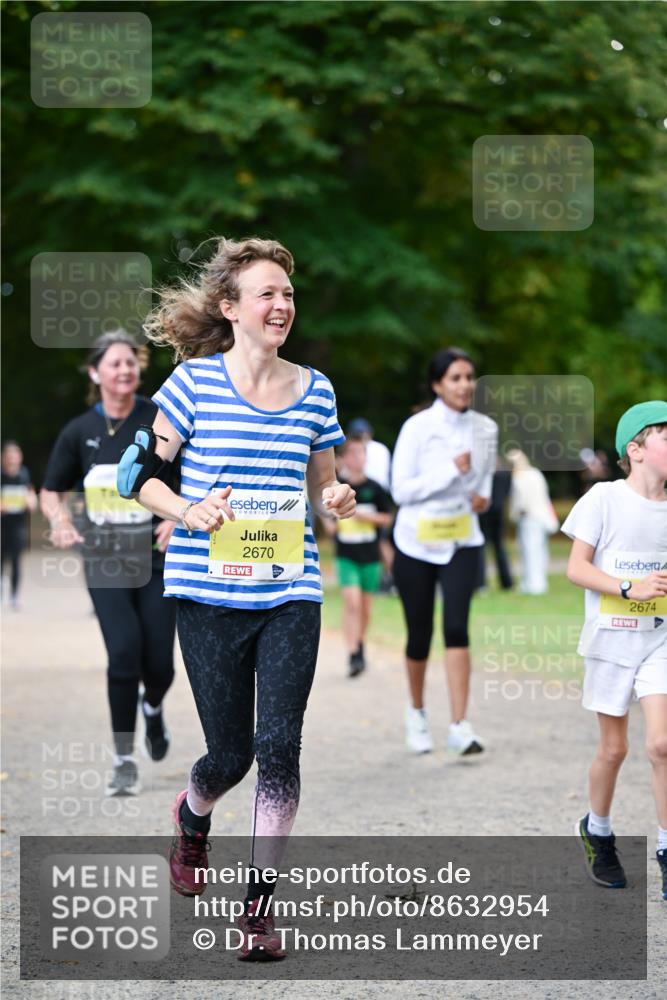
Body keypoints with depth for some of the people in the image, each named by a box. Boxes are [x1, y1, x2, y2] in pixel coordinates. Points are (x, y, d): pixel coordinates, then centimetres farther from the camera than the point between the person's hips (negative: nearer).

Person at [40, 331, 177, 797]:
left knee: (159, 663, -2)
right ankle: (125, 759, -2)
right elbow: (51, 492, 13)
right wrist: (60, 520, -8)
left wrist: (178, 516, -13)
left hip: (157, 556, 0)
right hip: (105, 560, 0)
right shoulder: (80, 431, 2)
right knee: (124, 651, -15)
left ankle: (153, 707, 36)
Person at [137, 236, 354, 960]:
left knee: (279, 749, -8)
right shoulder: (194, 382, -3)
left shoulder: (314, 390, 7)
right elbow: (141, 476, 1)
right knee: (231, 754, 6)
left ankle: (259, 906, 2)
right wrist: (188, 511, -17)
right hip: (209, 594, -2)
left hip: (290, 596, 2)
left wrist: (337, 501, -5)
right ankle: (192, 815, 43)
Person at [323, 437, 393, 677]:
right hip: (346, 555, -2)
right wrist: (330, 524, -10)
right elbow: (327, 516, 11)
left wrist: (371, 517, -12)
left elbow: (387, 518, 6)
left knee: (366, 607, 10)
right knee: (352, 602, -16)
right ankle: (353, 655, -18)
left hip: (370, 556, 2)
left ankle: (360, 645, 33)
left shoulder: (374, 488, -1)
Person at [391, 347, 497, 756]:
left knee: (457, 626, -14)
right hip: (416, 542, -2)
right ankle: (417, 712, 32)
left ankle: (460, 726, -17)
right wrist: (451, 470, -23)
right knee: (420, 634, 7)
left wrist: (483, 495, -1)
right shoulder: (418, 427, -11)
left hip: (462, 542, 2)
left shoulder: (486, 429, 2)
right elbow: (401, 489, -14)